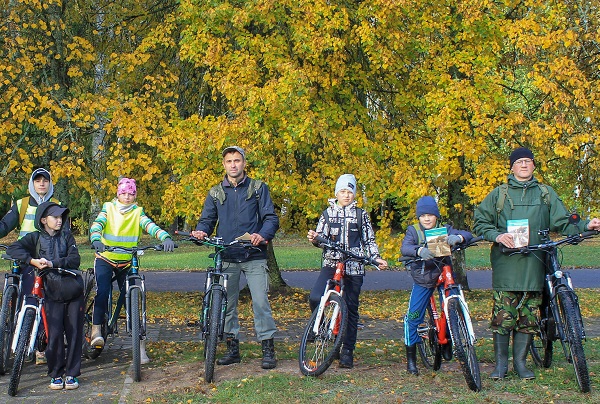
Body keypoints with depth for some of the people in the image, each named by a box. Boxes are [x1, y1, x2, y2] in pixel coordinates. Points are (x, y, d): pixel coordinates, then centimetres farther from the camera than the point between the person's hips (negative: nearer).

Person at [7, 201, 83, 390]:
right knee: (55, 334, -6)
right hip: (52, 293, -1)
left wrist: (52, 263, -17)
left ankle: (72, 374, 12)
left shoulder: (67, 236, 8)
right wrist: (32, 260, -19)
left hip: (73, 291, 1)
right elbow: (12, 249, -7)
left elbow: (75, 259, -4)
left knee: (74, 333, 2)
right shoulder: (35, 238, 6)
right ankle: (56, 374, 9)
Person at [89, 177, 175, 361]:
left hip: (127, 262, 1)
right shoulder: (109, 208, 1)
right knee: (102, 292, -24)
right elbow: (97, 225, -16)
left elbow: (150, 226, -16)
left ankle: (140, 345, 1)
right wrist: (96, 240, -39)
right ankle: (96, 329, -10)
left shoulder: (138, 212, 2)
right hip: (105, 259, -1)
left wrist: (165, 237, -37)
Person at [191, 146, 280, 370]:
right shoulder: (216, 192, 13)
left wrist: (263, 235, -21)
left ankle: (268, 349, 0)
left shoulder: (258, 188, 6)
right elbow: (207, 220, 11)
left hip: (254, 257, -3)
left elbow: (271, 217, 0)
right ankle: (232, 348, 18)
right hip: (227, 257, 3)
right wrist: (201, 231, -12)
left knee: (260, 301, -9)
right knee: (227, 303, 7)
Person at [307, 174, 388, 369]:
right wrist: (314, 238, -15)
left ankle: (347, 351, 12)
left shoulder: (361, 215, 9)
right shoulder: (328, 213, 11)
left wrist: (376, 258, -4)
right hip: (331, 264, 0)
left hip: (354, 267, 0)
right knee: (315, 298, -22)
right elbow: (321, 237, 8)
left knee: (351, 309, 2)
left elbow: (369, 241, 11)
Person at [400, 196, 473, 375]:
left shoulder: (445, 230, 3)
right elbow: (404, 248, -18)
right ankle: (411, 358, 9)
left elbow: (468, 235, -10)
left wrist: (458, 237, -34)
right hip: (422, 281, -1)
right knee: (413, 317, -4)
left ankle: (447, 342, 20)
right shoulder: (413, 231, 0)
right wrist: (419, 250, -40)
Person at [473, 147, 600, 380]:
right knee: (503, 315, -4)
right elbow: (480, 222, 7)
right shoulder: (499, 194, 10)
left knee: (528, 317, 3)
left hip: (534, 264, 2)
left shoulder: (546, 193, 15)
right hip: (506, 264, -2)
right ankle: (501, 363, 9)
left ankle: (520, 362, 15)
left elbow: (562, 223, 10)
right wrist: (497, 236, -10)